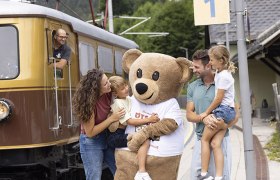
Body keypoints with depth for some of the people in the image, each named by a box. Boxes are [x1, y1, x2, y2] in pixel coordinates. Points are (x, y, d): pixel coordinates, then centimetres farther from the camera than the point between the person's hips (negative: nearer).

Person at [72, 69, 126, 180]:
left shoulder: (108, 93, -10)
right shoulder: (88, 102, -25)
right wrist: (111, 119, -26)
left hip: (107, 137, 6)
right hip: (91, 142, -6)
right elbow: (90, 132, -23)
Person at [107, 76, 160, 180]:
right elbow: (130, 121, -21)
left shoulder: (128, 98, 9)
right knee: (145, 141, -25)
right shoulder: (117, 104, -15)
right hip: (117, 136, -9)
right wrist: (148, 120, -24)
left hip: (125, 132, 9)